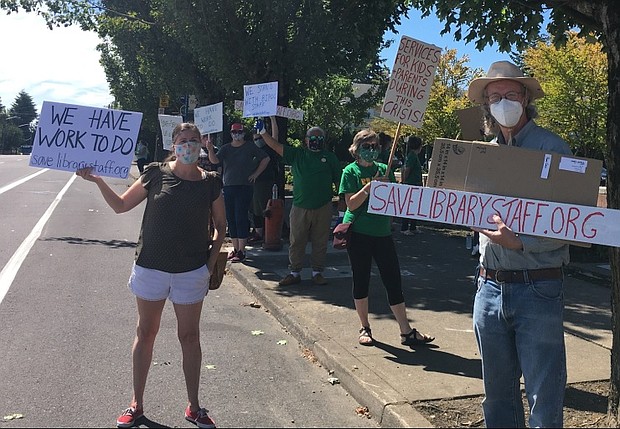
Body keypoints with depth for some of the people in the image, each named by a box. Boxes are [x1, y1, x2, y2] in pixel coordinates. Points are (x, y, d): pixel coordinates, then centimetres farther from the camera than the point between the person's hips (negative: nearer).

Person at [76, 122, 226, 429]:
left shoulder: (210, 183, -1)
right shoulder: (156, 174, -3)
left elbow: (220, 225, 7)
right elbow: (121, 205, 6)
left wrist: (212, 261, -2)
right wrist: (98, 181, -7)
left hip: (192, 271, 0)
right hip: (151, 266, 0)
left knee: (189, 336, 9)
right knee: (146, 333, 11)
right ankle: (136, 404, 26)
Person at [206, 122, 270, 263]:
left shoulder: (250, 147, 2)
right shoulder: (225, 148, 9)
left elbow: (266, 159, 7)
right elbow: (215, 160, -7)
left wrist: (256, 174, 1)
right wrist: (210, 150, -27)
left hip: (245, 187, -4)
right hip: (228, 187, 4)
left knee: (241, 218, -8)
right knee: (230, 218, 7)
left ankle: (241, 251, -5)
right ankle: (235, 248, 16)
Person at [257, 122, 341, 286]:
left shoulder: (330, 157, 7)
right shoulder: (297, 154, 8)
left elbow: (338, 181, 8)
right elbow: (276, 146, 1)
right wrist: (263, 132, -11)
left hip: (323, 208, -1)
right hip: (300, 207, 1)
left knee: (320, 242, 6)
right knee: (296, 242, 5)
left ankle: (317, 272, 18)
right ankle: (295, 272, 17)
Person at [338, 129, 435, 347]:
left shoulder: (384, 169, 9)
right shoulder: (351, 171, -1)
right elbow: (351, 204, -10)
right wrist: (370, 186, -19)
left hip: (383, 232, 3)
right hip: (358, 233, -3)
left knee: (394, 281, 3)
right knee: (361, 281, 7)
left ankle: (406, 332, 10)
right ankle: (365, 328, 22)